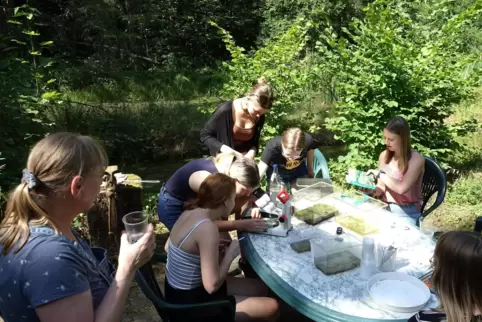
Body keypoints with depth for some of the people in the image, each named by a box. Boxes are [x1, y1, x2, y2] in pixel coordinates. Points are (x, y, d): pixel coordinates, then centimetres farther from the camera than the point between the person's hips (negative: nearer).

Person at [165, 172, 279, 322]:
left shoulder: (192, 211, -2)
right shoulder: (207, 228, -29)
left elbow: (168, 247, 11)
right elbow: (211, 286, -29)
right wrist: (230, 254, -13)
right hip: (189, 303, -9)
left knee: (261, 288, 16)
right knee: (272, 307, -2)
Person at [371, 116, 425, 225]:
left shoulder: (416, 159, -13)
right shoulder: (384, 156, 3)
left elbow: (401, 188, -25)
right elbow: (381, 188, 9)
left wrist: (380, 174, -16)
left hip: (406, 212, -5)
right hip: (384, 207, 5)